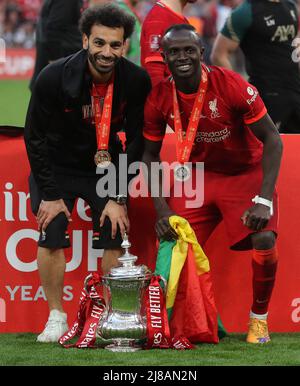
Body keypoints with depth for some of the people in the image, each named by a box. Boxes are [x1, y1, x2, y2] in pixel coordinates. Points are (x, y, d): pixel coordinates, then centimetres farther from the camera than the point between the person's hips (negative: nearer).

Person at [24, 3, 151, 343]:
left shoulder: (137, 82, -19)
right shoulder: (54, 77, -25)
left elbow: (134, 143, -9)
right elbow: (35, 137, -14)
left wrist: (118, 198, -11)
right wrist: (50, 194, -14)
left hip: (106, 168, 1)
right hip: (57, 167, -1)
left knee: (114, 237, -7)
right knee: (51, 237, -11)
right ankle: (56, 317, 4)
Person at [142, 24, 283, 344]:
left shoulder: (232, 86, -25)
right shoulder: (159, 98, -12)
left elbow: (272, 140, -21)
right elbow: (150, 155, 1)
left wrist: (264, 201, -29)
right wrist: (161, 209, -10)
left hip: (247, 172, -4)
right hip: (199, 174, 4)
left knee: (264, 239, -25)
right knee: (172, 240, -10)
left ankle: (259, 317, -2)